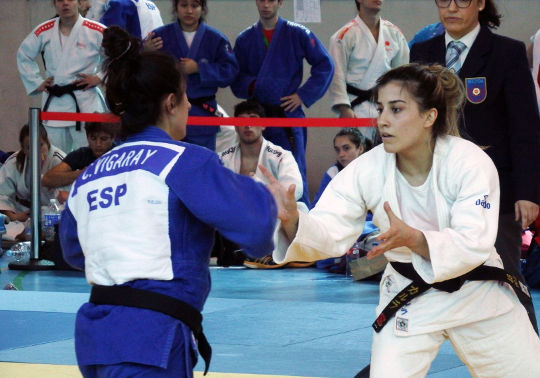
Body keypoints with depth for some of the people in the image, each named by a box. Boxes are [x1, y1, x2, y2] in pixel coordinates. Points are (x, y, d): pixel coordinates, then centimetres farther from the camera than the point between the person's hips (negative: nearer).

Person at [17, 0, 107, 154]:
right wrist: (37, 83, 11)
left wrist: (99, 78, -7)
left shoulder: (96, 31, -4)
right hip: (54, 103, 4)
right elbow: (23, 56, 20)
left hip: (85, 101, -4)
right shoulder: (44, 31, 6)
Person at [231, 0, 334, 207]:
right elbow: (236, 80, 9)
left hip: (289, 114, -3)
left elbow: (325, 65, 1)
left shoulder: (297, 34, 1)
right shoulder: (245, 39, 9)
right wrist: (250, 85, -13)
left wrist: (303, 95, -5)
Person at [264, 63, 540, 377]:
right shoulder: (367, 170, -16)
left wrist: (413, 239, -47)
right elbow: (327, 234, -21)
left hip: (476, 292, -1)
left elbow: (474, 244, -29)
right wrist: (291, 220, -44)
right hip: (409, 299, 1)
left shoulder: (469, 162, -23)